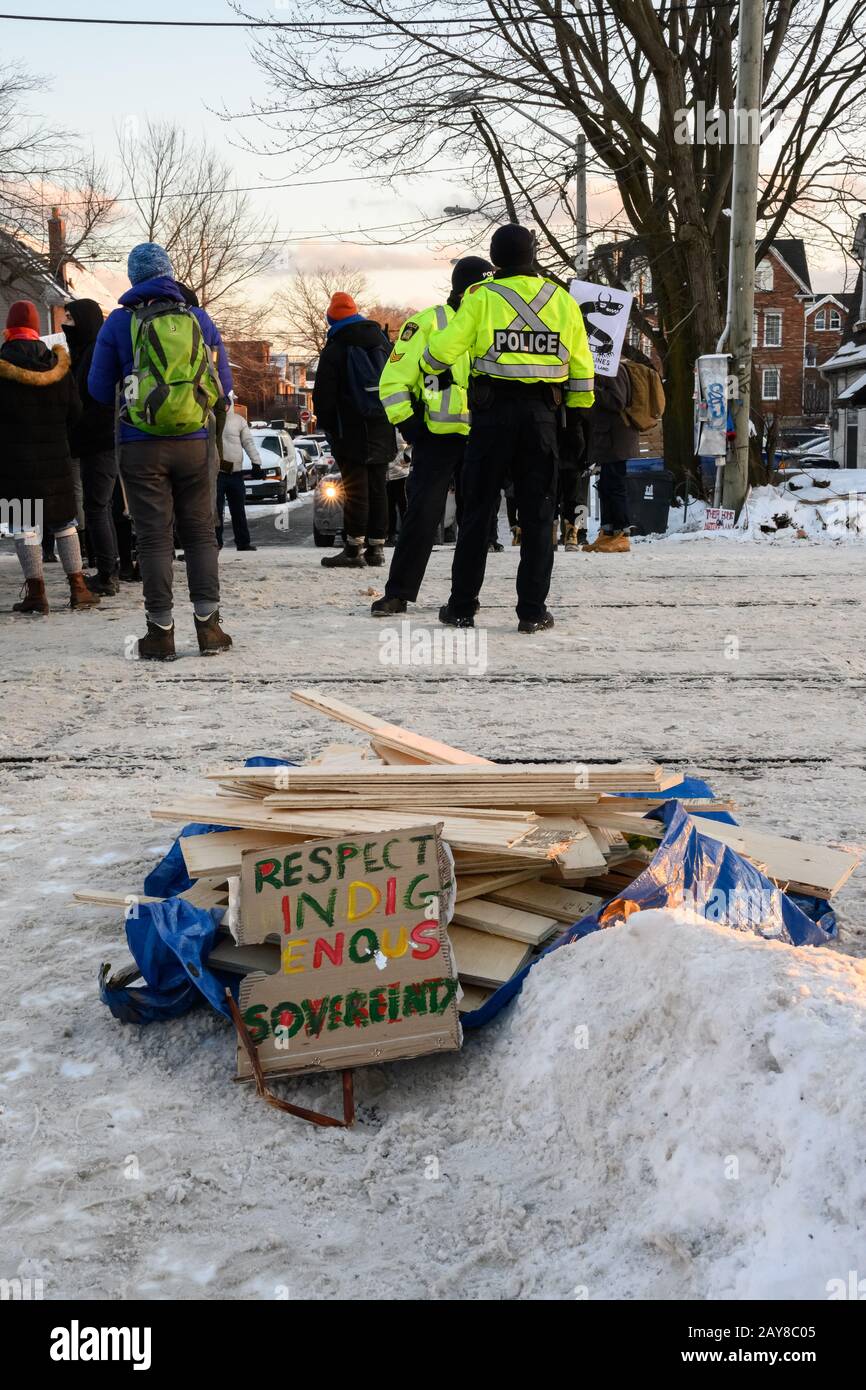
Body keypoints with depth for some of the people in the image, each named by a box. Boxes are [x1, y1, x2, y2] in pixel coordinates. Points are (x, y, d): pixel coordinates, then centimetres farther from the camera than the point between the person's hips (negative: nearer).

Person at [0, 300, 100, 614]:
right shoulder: (57, 363, 5)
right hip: (55, 456, 4)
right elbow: (74, 411, 8)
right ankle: (78, 587, 10)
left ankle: (36, 591, -4)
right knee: (63, 520, 12)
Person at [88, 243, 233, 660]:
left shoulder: (119, 322, -2)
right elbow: (223, 383, 9)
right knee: (200, 531, 10)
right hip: (193, 443, 2)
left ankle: (161, 632, 1)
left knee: (153, 536, 2)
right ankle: (208, 624, 6)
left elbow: (99, 389, 3)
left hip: (141, 445, -2)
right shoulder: (199, 319, 3)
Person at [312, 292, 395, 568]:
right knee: (378, 487, 8)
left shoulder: (335, 349, -6)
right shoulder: (382, 341, 12)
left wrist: (326, 423, 7)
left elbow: (323, 393, -6)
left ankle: (354, 548, -9)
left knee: (355, 489, -7)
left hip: (352, 431, -5)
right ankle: (376, 547, 10)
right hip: (382, 429, 6)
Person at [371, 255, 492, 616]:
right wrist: (408, 423, -10)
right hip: (437, 437, -5)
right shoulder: (427, 324, -4)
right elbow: (393, 381, -3)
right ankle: (398, 593, -2)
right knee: (422, 514, -9)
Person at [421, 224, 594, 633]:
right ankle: (532, 611, 4)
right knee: (537, 514, 7)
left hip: (493, 413, -2)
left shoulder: (482, 298, -3)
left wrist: (432, 365, 18)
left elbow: (445, 346, -5)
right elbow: (581, 366, 10)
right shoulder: (563, 301, 7)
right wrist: (577, 414, 19)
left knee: (477, 511, 6)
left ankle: (462, 607, 10)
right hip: (542, 414, 2)